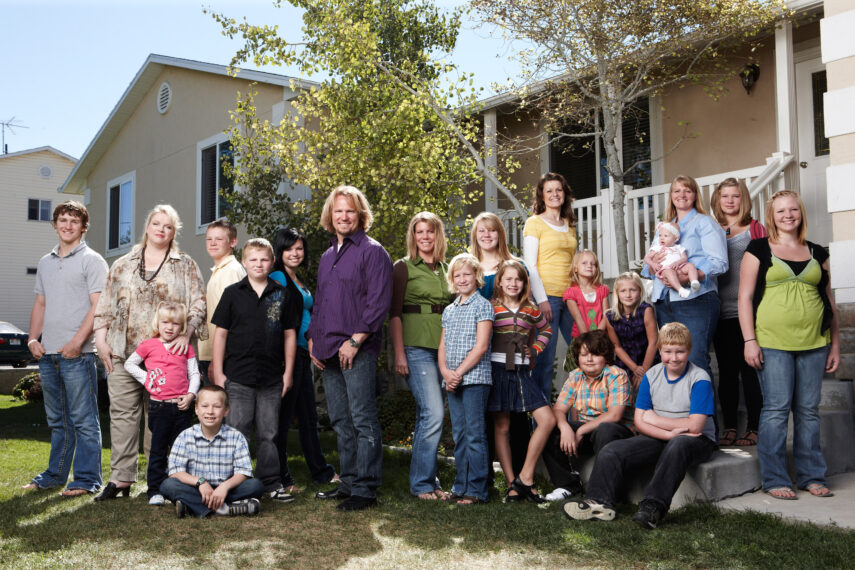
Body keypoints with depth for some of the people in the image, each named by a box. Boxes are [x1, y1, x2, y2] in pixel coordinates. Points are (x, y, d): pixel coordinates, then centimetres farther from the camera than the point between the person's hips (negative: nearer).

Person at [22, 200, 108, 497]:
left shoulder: (91, 260, -3)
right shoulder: (45, 262, 18)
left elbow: (97, 306, -10)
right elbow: (40, 304, 21)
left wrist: (77, 342, -18)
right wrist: (33, 339, 7)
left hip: (78, 354, -6)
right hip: (47, 353, 7)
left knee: (83, 420, -2)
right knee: (57, 420, 15)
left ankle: (86, 479, 5)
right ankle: (55, 474, 25)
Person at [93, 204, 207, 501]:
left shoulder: (186, 266, 9)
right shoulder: (123, 265, 16)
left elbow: (198, 304, 1)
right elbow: (105, 306, 15)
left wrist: (186, 334, -13)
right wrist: (101, 340, 5)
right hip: (123, 352, 2)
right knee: (122, 412, 0)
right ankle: (121, 477, 6)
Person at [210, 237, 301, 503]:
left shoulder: (283, 295, 7)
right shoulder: (233, 293, 3)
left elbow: (290, 334, 10)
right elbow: (220, 333, 4)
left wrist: (288, 372, 5)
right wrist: (217, 372, -2)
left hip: (272, 377, 1)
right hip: (238, 376, -1)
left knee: (268, 433, 9)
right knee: (237, 431, 2)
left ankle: (271, 483, 18)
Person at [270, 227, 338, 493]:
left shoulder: (301, 283, 18)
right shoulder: (277, 278, -9)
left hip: (303, 354, 9)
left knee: (309, 416, 15)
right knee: (283, 417, -2)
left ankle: (320, 471, 25)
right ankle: (280, 478, 7)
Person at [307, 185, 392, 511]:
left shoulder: (372, 252, -4)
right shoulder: (327, 256, 20)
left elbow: (378, 302, -13)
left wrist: (355, 341, -17)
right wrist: (313, 339, 13)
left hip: (358, 350, -8)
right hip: (328, 351, 8)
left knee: (363, 420, -5)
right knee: (341, 422, 13)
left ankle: (365, 489, 0)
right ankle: (348, 482, 22)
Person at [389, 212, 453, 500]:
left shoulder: (445, 269, 17)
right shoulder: (403, 267, 0)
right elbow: (394, 313, -4)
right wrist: (399, 353, -11)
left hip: (443, 348, 5)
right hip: (417, 348, -5)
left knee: (428, 416, 7)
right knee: (433, 414, -13)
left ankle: (427, 481, 15)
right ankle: (422, 483, -3)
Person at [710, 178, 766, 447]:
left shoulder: (755, 229, 4)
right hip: (721, 310, 3)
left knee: (750, 369, -1)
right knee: (726, 371, 7)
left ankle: (754, 428, 7)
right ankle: (729, 428, 13)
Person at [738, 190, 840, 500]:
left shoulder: (817, 254, 15)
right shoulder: (759, 250, 5)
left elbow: (829, 300, 18)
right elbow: (745, 297, 0)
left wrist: (835, 343, 13)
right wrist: (749, 340, -7)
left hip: (814, 343, 4)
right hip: (772, 343, -3)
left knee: (809, 410, 7)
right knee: (776, 409, -4)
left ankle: (811, 475, 18)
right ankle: (775, 479, 4)